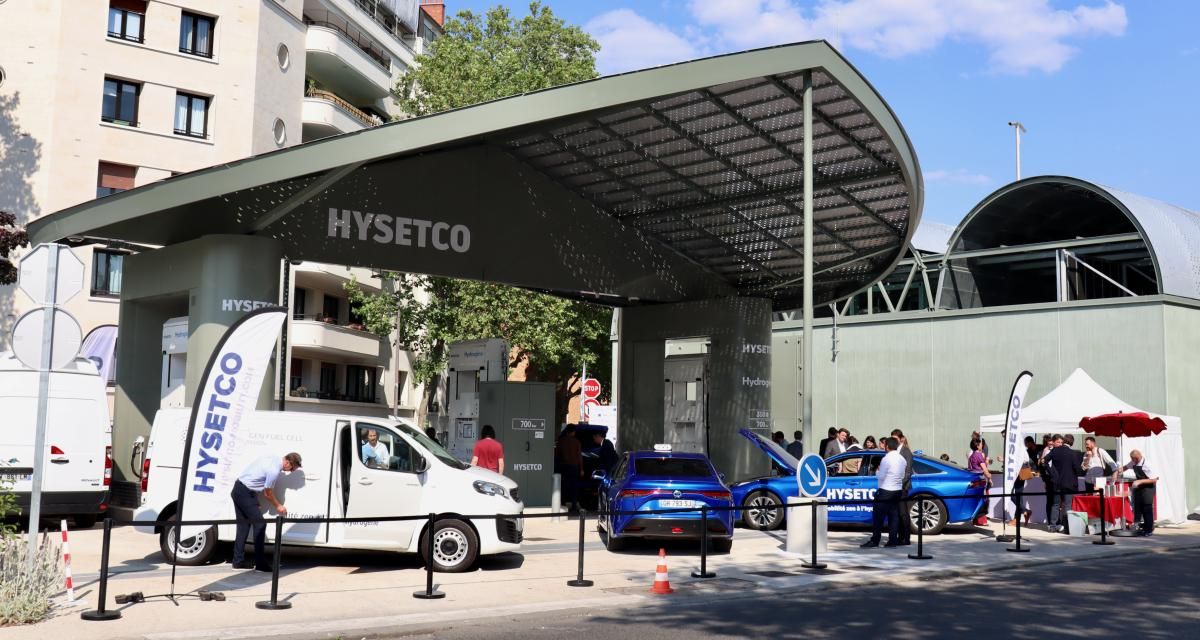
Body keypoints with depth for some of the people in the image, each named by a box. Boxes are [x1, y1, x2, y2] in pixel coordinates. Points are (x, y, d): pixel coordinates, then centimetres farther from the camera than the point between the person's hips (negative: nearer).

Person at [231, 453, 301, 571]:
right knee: (260, 524, -7)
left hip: (238, 489, 10)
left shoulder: (273, 459, 7)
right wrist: (278, 506, 8)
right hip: (246, 493, -10)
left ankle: (238, 561, 17)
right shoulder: (274, 470, -21)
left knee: (243, 525, 13)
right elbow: (268, 494, -8)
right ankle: (260, 563, -6)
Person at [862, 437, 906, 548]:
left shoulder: (886, 459, -15)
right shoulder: (902, 459, 9)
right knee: (894, 516, 8)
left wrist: (877, 471, 4)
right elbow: (902, 475, 15)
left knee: (878, 517, -2)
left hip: (885, 491, -8)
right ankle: (893, 540, 6)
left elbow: (880, 476, -15)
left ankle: (874, 540, -2)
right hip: (898, 490, 8)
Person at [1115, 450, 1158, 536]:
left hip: (1148, 486, -7)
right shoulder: (1133, 462, -8)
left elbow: (1154, 479, -26)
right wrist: (1117, 472, -5)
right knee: (1137, 507, 10)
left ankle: (1149, 530, 5)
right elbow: (1125, 467, 11)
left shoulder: (1147, 465, -29)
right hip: (1139, 486, 7)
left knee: (1147, 508, -5)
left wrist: (1140, 481, -30)